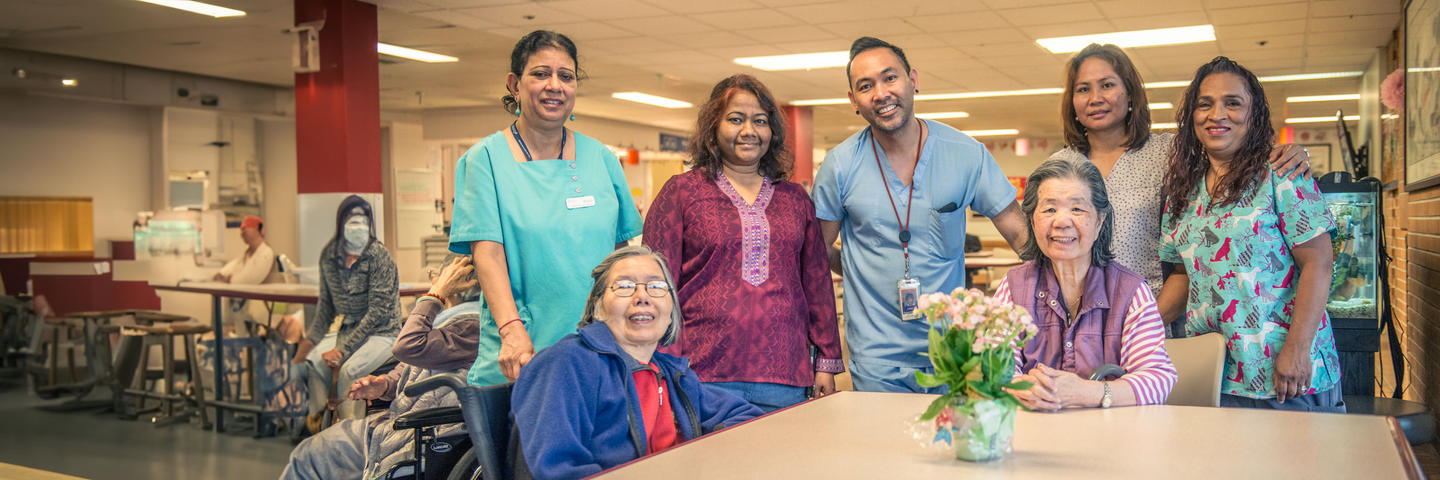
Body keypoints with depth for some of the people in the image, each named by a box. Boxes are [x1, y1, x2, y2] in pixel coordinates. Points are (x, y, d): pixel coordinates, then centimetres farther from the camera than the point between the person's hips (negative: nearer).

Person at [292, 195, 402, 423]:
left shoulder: (379, 256, -15)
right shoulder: (329, 255, 3)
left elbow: (377, 312, -18)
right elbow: (326, 305, 15)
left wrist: (343, 348, -22)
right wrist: (311, 338, 2)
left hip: (381, 333, -5)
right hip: (348, 329, 5)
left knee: (349, 369, -28)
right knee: (314, 359, -20)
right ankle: (317, 423, -7)